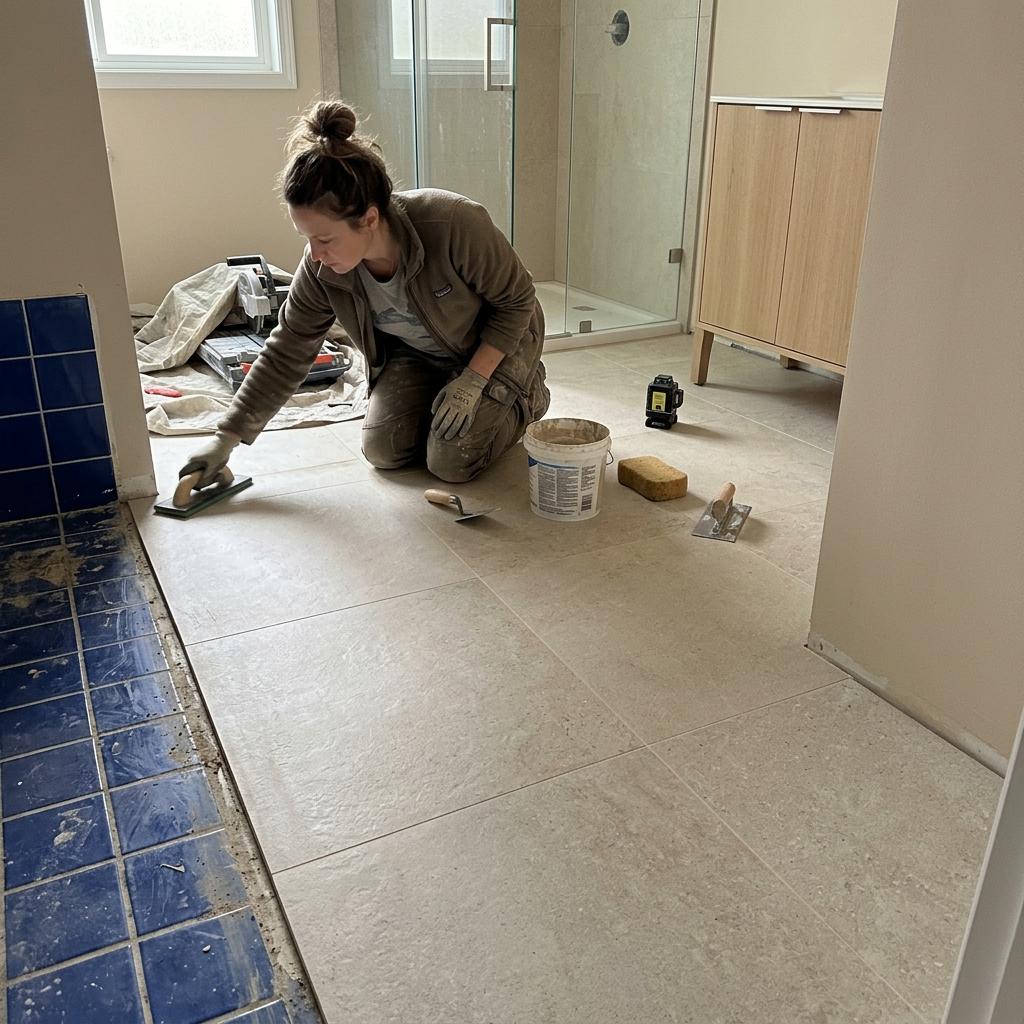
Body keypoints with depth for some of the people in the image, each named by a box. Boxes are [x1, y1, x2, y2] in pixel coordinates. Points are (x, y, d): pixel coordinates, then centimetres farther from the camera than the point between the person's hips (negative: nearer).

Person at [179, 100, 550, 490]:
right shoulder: (322, 270, -23)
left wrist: (473, 380, -28)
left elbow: (517, 300, -22)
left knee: (451, 464, -14)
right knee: (383, 451, -7)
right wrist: (227, 437, -12)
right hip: (415, 352, 4)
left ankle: (526, 393, 13)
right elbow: (284, 355, -12)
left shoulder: (455, 224, -38)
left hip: (493, 345, -4)